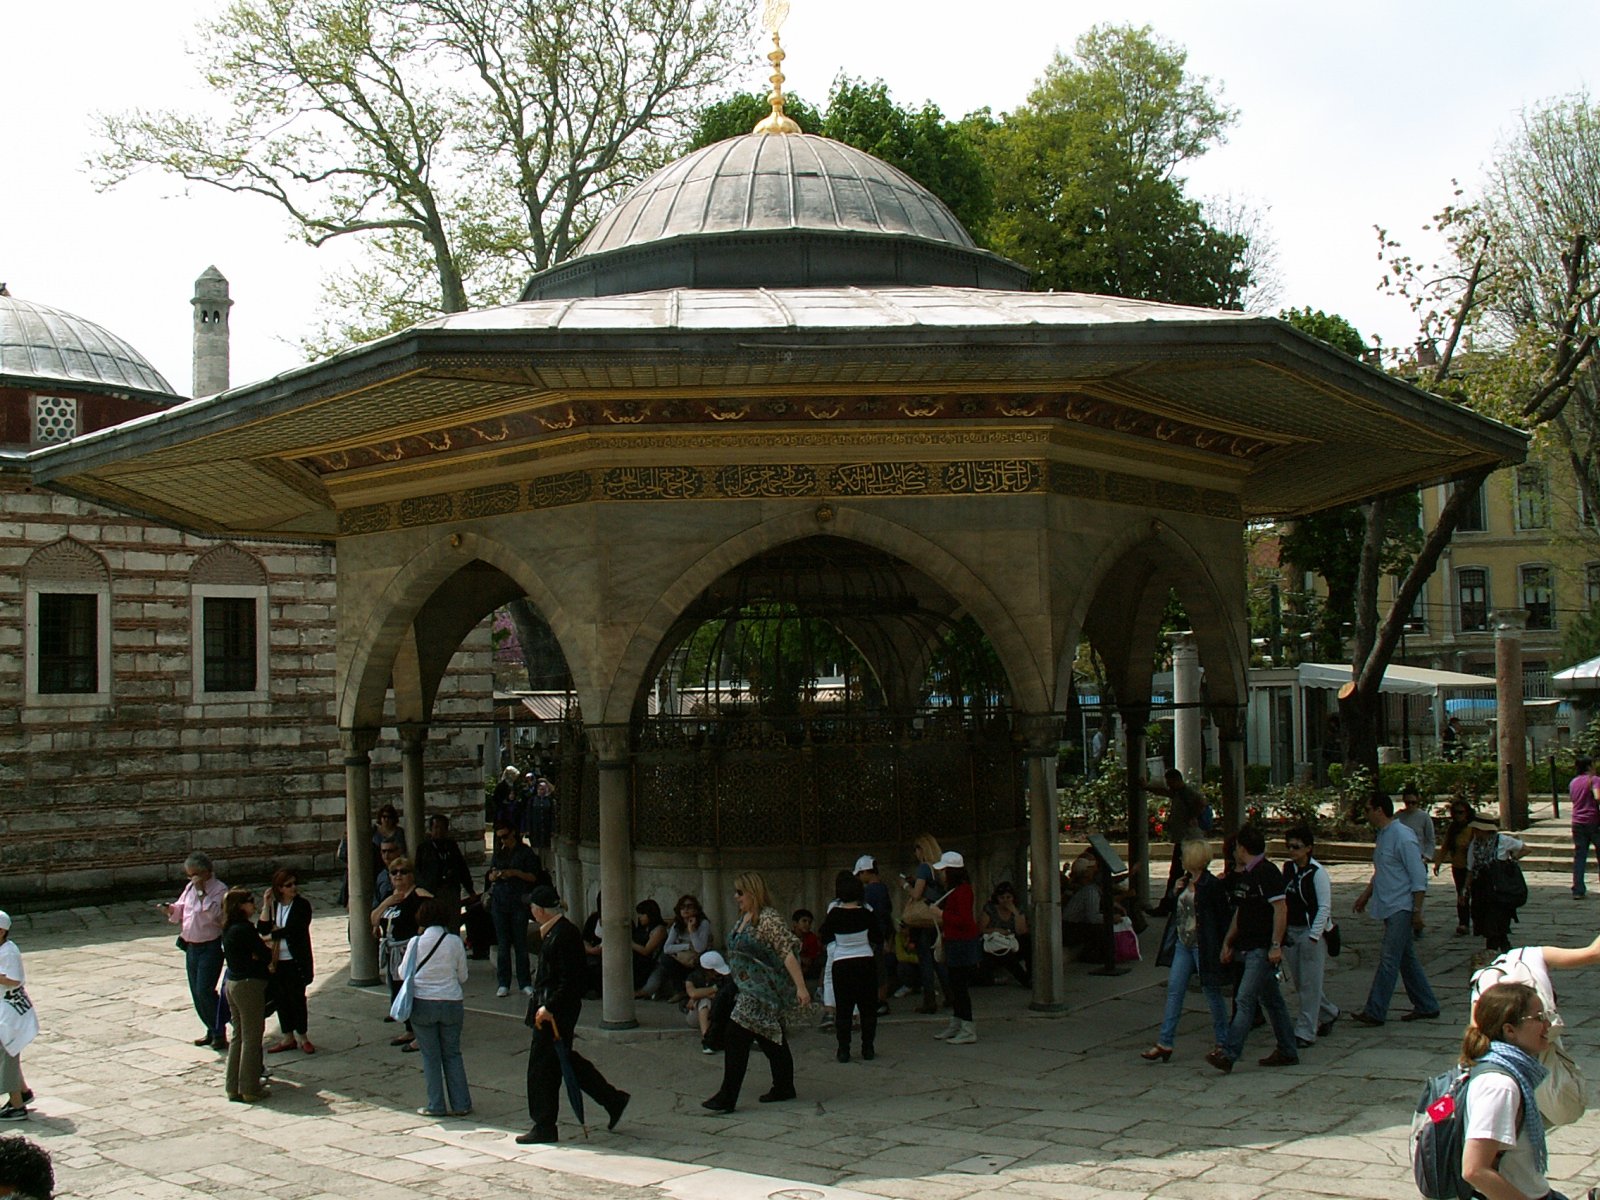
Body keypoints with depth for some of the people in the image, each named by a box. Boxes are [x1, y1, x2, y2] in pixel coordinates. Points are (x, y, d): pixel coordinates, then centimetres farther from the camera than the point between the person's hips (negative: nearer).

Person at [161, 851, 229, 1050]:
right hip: (191, 946, 8)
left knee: (204, 991, -12)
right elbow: (180, 910, 19)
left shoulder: (220, 889, -10)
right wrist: (171, 909, -3)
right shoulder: (190, 887, 12)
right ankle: (211, 1030, 22)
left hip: (211, 946, -8)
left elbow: (213, 913, -23)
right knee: (196, 992, 11)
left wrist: (201, 891, -22)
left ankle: (219, 1034, -2)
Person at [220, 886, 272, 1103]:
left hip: (232, 983, 9)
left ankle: (233, 1086, 20)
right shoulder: (245, 929, -19)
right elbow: (266, 955, -17)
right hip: (249, 985, -9)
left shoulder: (228, 929, 9)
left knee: (238, 1036, 16)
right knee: (251, 1037, 0)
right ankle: (249, 1089, 4)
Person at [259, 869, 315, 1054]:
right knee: (281, 999, 10)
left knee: (297, 999, 1)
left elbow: (294, 929, -18)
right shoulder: (274, 906, 6)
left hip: (295, 961, -5)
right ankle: (288, 1038, 22)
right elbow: (263, 929, -6)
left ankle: (302, 1037, 13)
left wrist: (272, 934, -6)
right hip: (276, 961, 5)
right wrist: (267, 905, -12)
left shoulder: (302, 905, -7)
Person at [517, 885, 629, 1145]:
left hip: (556, 1012, -10)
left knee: (542, 1067, -1)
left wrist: (549, 1007, -22)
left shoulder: (564, 934, -20)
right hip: (550, 1008, 10)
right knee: (566, 1060, 17)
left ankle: (544, 1127, 9)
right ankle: (613, 1100, 25)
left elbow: (570, 980, -23)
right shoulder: (552, 932, 11)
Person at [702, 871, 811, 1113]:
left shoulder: (769, 919, -17)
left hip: (763, 990, -10)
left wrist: (801, 987, -24)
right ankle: (784, 1088, 28)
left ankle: (727, 1097, -10)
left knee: (738, 1035, -12)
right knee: (770, 1038, 17)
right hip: (749, 989, 10)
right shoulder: (744, 918, 12)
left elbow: (788, 953, -21)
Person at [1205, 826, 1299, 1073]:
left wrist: (1275, 946, -23)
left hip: (1263, 949, -10)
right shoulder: (1242, 876, 16)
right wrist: (1227, 943, 19)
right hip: (1248, 948, 10)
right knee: (1271, 1001, 15)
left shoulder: (1267, 872, -13)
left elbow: (1281, 909, -19)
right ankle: (1287, 1052, 23)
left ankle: (1228, 1053, -17)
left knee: (1245, 1001, -13)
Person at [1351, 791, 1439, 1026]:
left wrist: (1417, 910, -18)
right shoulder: (1382, 835, 13)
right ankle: (1426, 1006, 22)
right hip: (1389, 907, 10)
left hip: (1401, 908, -10)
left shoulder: (1403, 837, -17)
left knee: (1389, 959, -9)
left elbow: (1419, 876, -17)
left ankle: (1375, 1012, -9)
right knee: (1407, 959, 14)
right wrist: (1366, 895, 25)